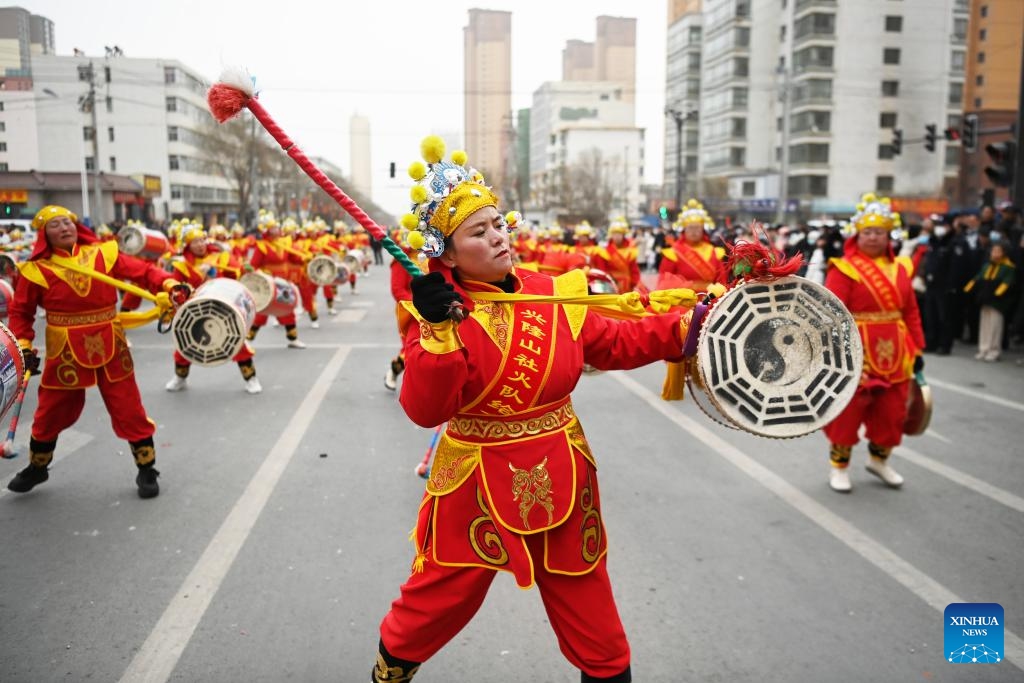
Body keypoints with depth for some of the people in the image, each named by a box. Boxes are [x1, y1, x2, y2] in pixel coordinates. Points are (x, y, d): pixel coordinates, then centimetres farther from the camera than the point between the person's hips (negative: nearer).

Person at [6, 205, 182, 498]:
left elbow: (143, 271, -4)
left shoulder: (104, 253, -1)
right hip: (66, 352, 0)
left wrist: (170, 285, -22)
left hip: (111, 347, 0)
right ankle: (36, 469, 40)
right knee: (51, 413, 16)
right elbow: (20, 312, 4)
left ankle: (147, 471, 18)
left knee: (129, 410, 4)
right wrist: (23, 346, -8)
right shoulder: (36, 270, -3)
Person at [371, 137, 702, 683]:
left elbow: (615, 344, 9)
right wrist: (439, 331, -30)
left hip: (561, 482, 3)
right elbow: (425, 411, -21)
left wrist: (684, 329, -1)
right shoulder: (439, 314, -12)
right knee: (427, 611, 17)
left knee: (596, 630, 15)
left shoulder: (554, 294, -2)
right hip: (477, 489, -2)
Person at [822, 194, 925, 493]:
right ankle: (839, 467, 21)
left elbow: (911, 312, 11)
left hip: (893, 355, 6)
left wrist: (917, 350, 9)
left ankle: (879, 460, 36)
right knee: (847, 412, 5)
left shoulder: (900, 268, 8)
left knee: (891, 412, 15)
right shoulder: (844, 268, -11)